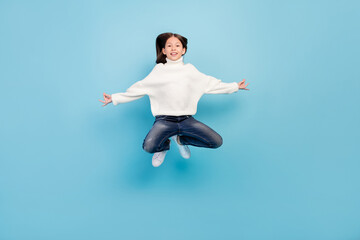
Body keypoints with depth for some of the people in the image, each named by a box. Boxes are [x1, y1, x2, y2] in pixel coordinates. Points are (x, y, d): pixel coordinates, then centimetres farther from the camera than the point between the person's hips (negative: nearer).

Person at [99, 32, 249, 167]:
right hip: (164, 119, -2)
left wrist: (235, 86, 22)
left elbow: (211, 84, 19)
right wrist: (114, 98, 5)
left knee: (216, 142, -13)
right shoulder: (159, 70, 9)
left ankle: (180, 139, 14)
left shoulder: (190, 69, 13)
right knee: (149, 146, -30)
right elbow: (138, 89, 10)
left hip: (187, 119, 3)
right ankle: (163, 146, 12)